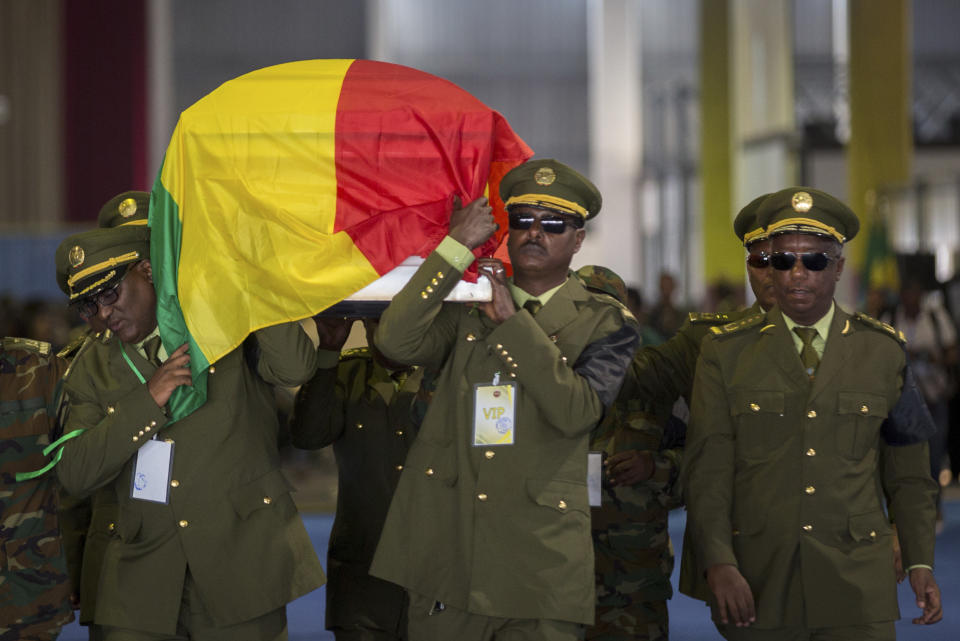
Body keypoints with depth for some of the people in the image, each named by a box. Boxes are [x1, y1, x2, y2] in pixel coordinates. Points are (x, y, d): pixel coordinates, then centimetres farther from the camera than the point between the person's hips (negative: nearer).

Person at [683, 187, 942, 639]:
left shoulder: (884, 351, 8)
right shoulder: (725, 352, 4)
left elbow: (908, 471, 11)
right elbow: (707, 470, -2)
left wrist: (920, 563, 3)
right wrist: (718, 564, -14)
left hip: (856, 586, 1)